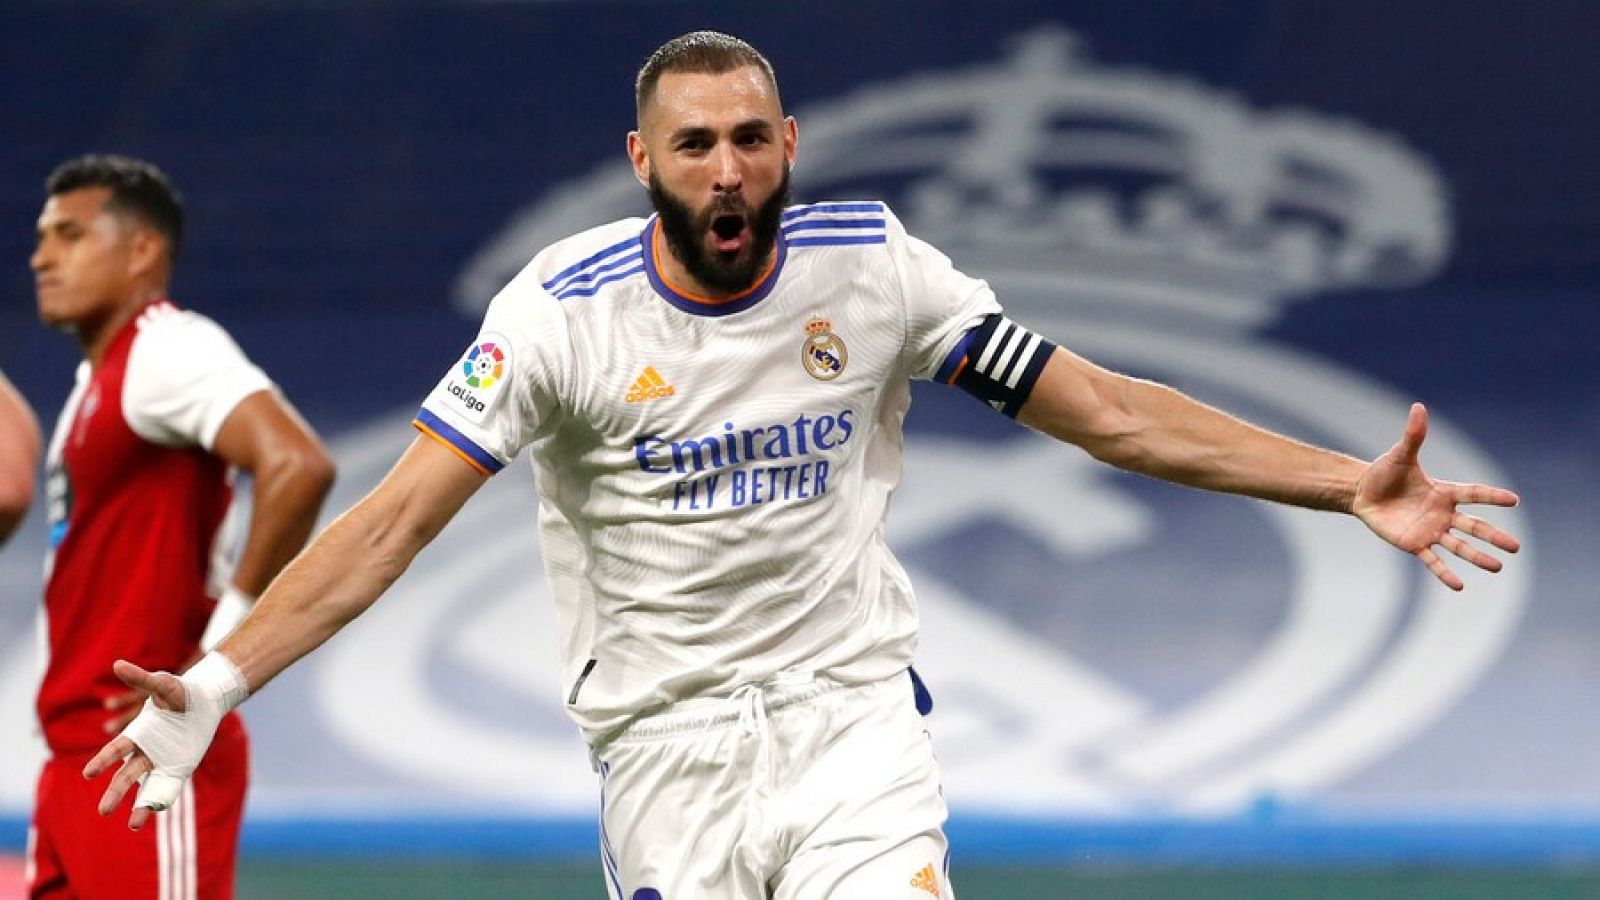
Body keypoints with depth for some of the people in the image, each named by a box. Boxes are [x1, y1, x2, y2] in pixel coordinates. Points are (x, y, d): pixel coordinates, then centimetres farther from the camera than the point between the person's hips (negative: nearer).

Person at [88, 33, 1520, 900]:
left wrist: (1349, 486, -3)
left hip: (854, 719, 1)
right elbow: (400, 516, -12)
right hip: (665, 743, -1)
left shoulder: (869, 265, -2)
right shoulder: (568, 306, -8)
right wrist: (217, 680, -24)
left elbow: (1102, 408, 3)